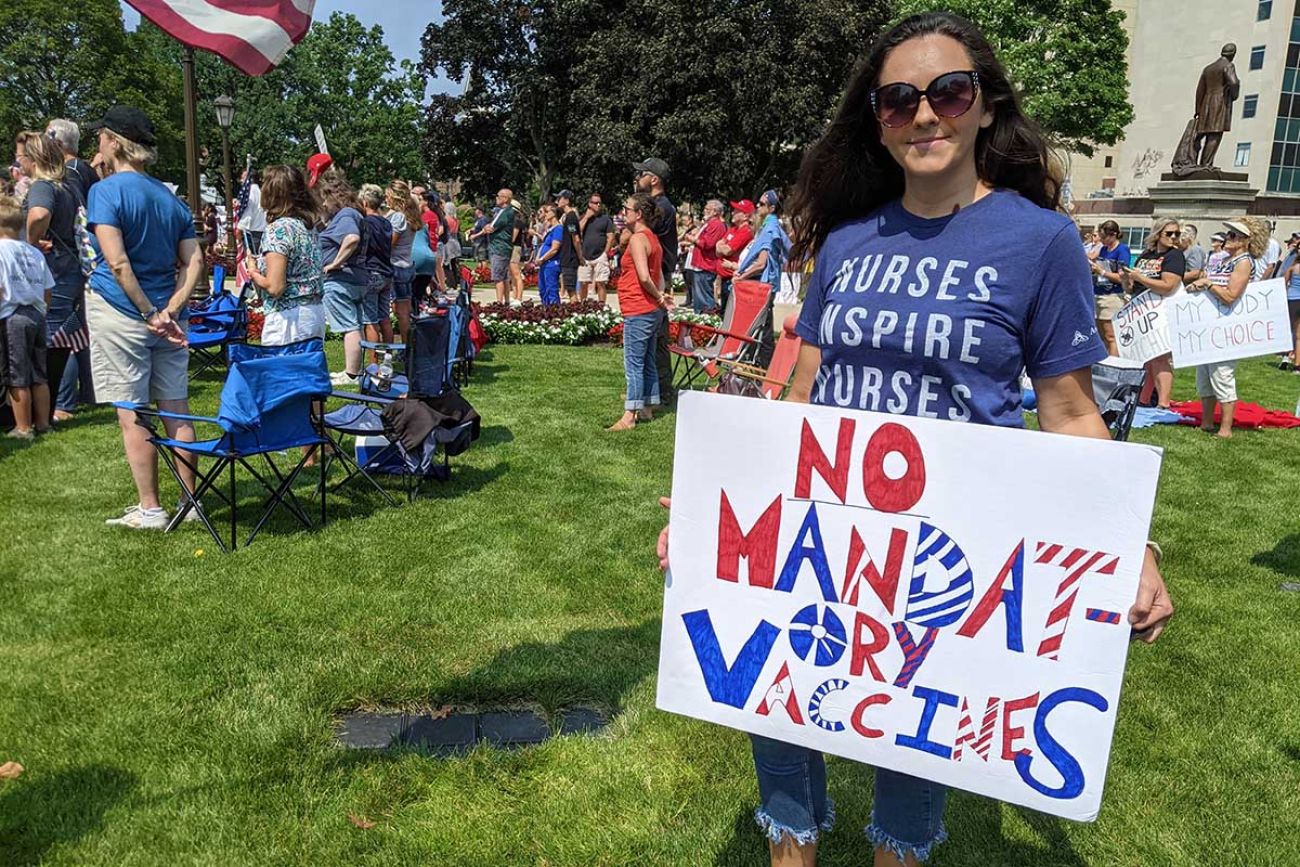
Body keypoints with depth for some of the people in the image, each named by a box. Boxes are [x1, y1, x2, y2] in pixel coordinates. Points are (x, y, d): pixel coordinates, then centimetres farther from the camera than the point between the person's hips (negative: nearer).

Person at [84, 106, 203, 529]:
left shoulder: (106, 190, -9)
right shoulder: (170, 197, 10)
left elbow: (117, 263, -19)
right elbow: (194, 262, 3)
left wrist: (148, 313, -15)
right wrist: (169, 310, -5)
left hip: (120, 313, -6)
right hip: (166, 318, 6)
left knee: (131, 415, 1)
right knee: (176, 410, 9)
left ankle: (150, 510, 5)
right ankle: (190, 502, 15)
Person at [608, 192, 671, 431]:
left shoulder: (638, 239, -15)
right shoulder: (652, 238, 15)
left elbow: (644, 277, -25)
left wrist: (659, 297, -12)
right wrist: (660, 297, 3)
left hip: (638, 311, -10)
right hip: (652, 310, 10)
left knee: (633, 363, -6)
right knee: (647, 362, 15)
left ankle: (629, 416, -3)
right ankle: (646, 409, 23)